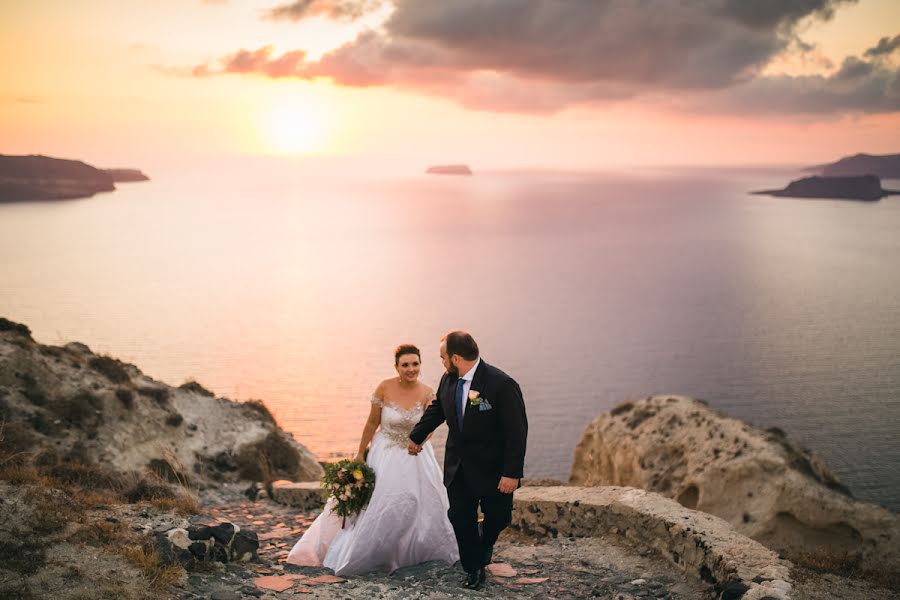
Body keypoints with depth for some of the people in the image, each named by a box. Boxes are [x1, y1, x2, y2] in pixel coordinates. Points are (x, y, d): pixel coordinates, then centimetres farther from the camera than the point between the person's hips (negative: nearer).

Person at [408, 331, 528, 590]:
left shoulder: (502, 384, -23)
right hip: (458, 467, 5)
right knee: (460, 518, 7)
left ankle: (485, 543, 44)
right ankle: (473, 569, 26)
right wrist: (416, 437, 31)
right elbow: (436, 411, 18)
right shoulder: (448, 380, -3)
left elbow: (517, 431, -20)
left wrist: (512, 473, -21)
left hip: (492, 469, -5)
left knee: (498, 517, 11)